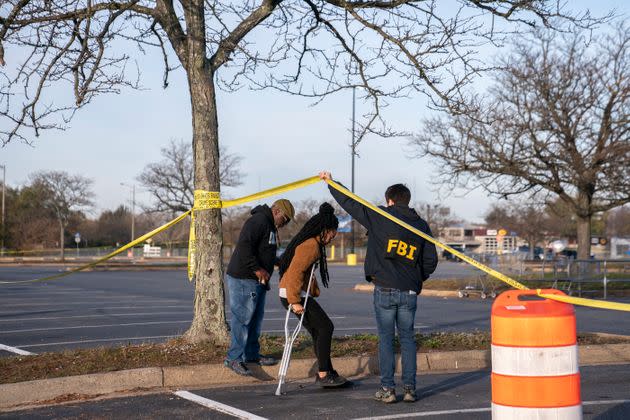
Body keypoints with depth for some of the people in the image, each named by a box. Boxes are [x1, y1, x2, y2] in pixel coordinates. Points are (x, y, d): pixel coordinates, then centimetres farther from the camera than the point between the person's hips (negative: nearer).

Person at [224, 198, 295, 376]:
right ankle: (234, 358, -5)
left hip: (257, 281, 11)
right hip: (243, 279, -11)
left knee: (256, 318, 14)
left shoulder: (270, 226, 20)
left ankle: (252, 354, 23)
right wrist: (257, 269, -25)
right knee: (242, 318, -9)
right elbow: (244, 246, -25)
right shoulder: (258, 220, -15)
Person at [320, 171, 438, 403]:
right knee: (407, 338, 11)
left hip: (384, 290, -3)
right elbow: (431, 260, 8)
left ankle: (388, 389, 4)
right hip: (410, 292, 3)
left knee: (386, 338, 4)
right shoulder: (421, 225, 7)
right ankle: (409, 388, 9)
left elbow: (351, 203, 1)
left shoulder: (380, 217, -3)